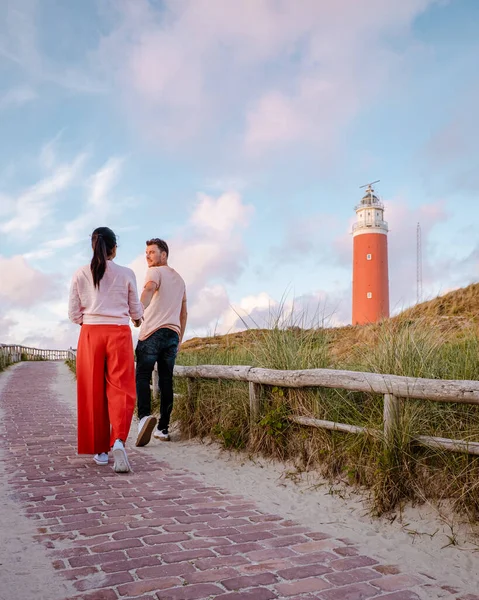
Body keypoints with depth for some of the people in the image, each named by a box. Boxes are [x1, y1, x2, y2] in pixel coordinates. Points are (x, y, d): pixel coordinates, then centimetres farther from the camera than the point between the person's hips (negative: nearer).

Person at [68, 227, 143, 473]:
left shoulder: (80, 274, 3)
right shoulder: (126, 274, 2)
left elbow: (73, 314, 3)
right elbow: (135, 309, 10)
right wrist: (137, 319, 32)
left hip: (90, 334, 1)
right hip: (119, 334, -1)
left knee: (93, 393, 9)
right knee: (121, 390, 0)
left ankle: (100, 450, 17)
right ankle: (118, 441, -22)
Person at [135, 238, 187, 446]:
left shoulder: (155, 272, 2)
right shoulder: (179, 278, 24)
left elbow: (149, 289, -23)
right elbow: (183, 313, 26)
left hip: (153, 332, -6)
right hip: (173, 333, 6)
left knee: (143, 376, -8)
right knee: (166, 380, 7)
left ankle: (145, 416, -28)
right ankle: (163, 428, 7)